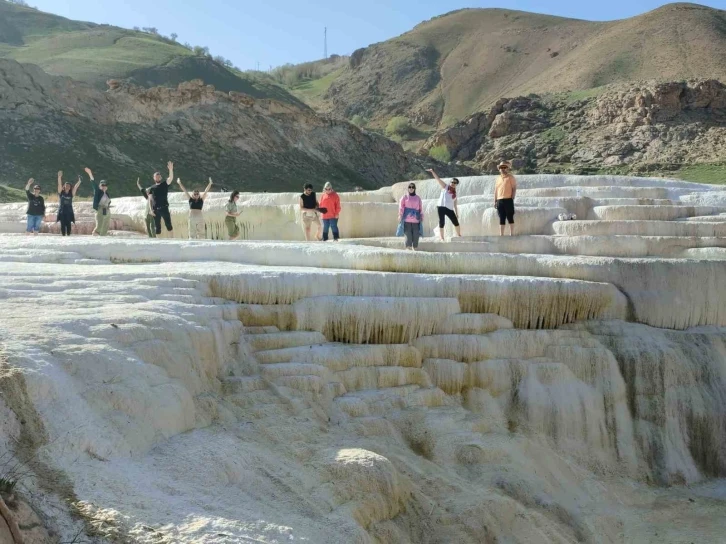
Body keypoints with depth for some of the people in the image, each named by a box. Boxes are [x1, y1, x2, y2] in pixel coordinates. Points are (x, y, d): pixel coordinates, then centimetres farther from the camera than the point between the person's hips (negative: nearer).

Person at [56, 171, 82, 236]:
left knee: (68, 224, -3)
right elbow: (59, 184, -5)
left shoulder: (71, 193, 7)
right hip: (62, 211, 0)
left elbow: (76, 187, -2)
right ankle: (63, 235, 3)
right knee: (63, 224, -2)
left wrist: (79, 181, -14)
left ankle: (68, 235, 0)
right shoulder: (61, 192, 5)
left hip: (69, 212, 0)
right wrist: (59, 177, -17)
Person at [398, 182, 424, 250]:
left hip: (416, 220, 2)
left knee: (416, 236, -1)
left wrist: (421, 218, 8)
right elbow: (401, 207, 3)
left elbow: (421, 209, 14)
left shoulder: (418, 198, 13)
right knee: (408, 235, -8)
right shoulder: (404, 197, 7)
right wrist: (400, 216, -6)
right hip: (407, 220, -2)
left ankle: (414, 249, 7)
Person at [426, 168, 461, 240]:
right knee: (441, 223, -3)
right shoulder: (445, 187, 8)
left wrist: (457, 213, 12)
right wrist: (432, 171, -10)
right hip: (441, 207, -3)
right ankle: (442, 238, 1)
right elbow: (437, 179, 1)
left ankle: (459, 236, 21)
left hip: (450, 209, 4)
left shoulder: (455, 193, 16)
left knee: (456, 222, 6)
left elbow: (455, 204, 18)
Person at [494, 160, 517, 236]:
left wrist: (512, 198, -11)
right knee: (501, 219, 6)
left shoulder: (510, 177, 1)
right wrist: (495, 201, 13)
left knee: (510, 218, -3)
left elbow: (514, 189, -3)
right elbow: (496, 190, 18)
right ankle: (501, 234, 9)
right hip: (499, 200, 5)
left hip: (508, 200, -5)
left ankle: (511, 234, 1)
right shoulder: (498, 178, 18)